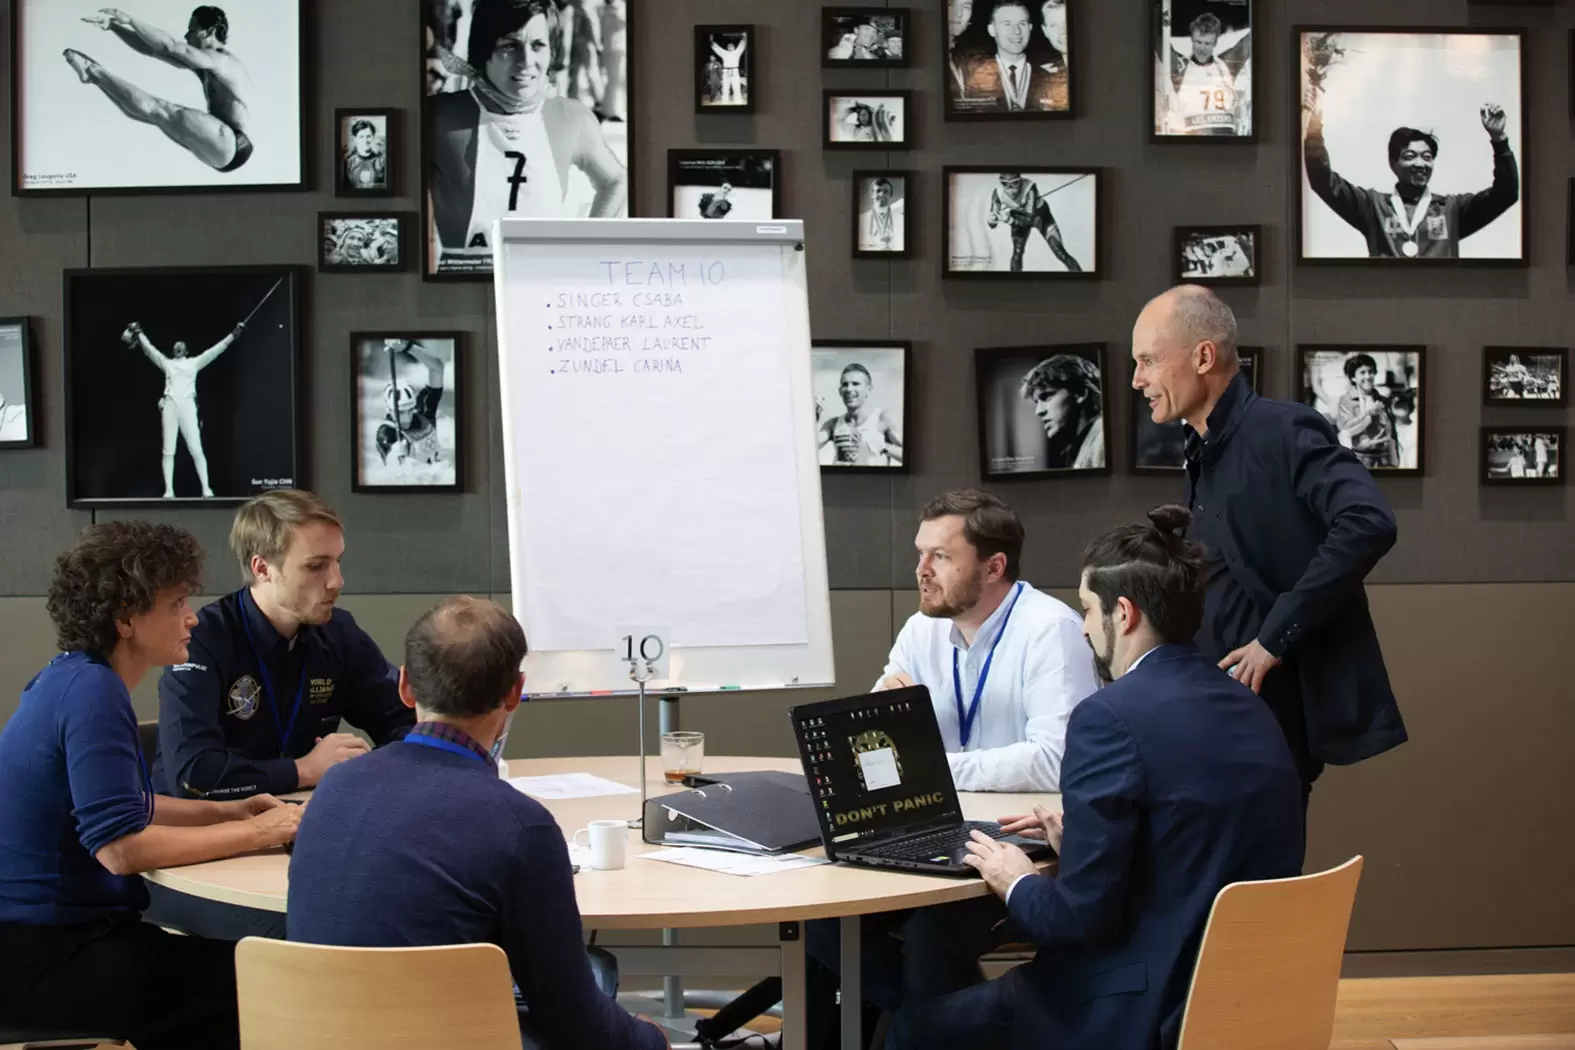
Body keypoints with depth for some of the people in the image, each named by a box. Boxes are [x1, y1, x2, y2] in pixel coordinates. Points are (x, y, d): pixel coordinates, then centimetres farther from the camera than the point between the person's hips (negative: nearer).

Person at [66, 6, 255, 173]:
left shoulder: (222, 61, -12)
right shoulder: (206, 61, 17)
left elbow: (169, 46, -21)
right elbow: (150, 49, 14)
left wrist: (129, 21, -16)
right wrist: (113, 26, 5)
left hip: (232, 146, -9)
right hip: (223, 148, 9)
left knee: (156, 110, -15)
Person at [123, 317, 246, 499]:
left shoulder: (194, 362, 15)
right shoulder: (166, 363, 19)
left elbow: (215, 350, 10)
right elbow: (149, 349, 13)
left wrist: (233, 335, 3)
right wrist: (139, 333, 4)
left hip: (188, 406, -1)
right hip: (169, 406, 1)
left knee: (196, 449, -9)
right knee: (168, 450, -1)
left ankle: (206, 487, -8)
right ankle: (169, 489, -1)